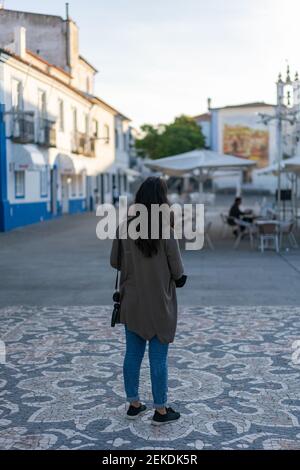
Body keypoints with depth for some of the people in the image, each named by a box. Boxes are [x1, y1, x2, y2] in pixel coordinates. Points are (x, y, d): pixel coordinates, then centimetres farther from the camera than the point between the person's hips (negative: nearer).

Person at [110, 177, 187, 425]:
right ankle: (161, 410, 19)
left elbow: (115, 261, 2)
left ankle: (134, 404, 28)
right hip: (159, 305, -4)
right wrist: (179, 277, 8)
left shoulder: (124, 227, -7)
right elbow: (177, 271, -13)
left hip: (132, 303, 4)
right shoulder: (166, 229, -17)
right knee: (159, 358, 7)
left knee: (133, 354, 15)